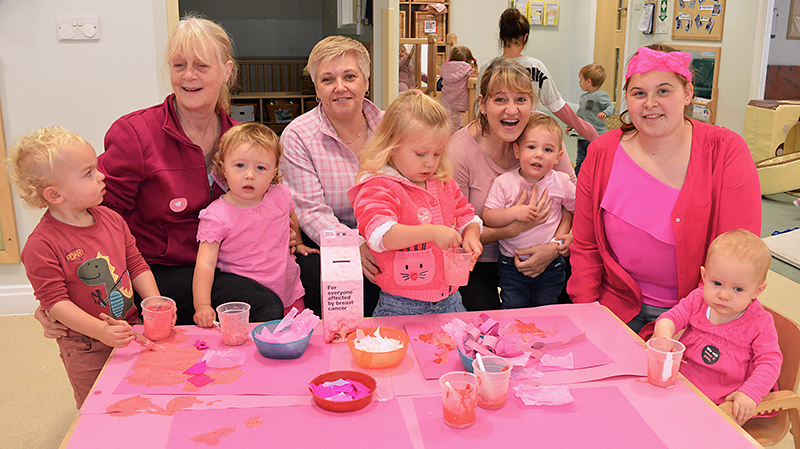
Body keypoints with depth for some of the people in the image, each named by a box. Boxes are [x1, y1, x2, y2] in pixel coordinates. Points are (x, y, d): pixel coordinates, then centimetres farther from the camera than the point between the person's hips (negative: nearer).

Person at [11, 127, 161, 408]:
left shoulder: (111, 219, 0)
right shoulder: (42, 246, -19)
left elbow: (137, 266, 6)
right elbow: (55, 301, -20)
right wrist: (100, 330, -30)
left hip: (131, 330, 5)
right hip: (86, 350, -5)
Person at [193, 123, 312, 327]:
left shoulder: (281, 196, -2)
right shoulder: (216, 216, -15)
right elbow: (205, 264, -20)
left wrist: (297, 243, 36)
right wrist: (202, 306, -32)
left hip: (289, 296, 3)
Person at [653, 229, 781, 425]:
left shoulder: (760, 323, -10)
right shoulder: (697, 300, -1)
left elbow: (770, 363, -12)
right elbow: (671, 317, 0)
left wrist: (750, 394, -27)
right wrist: (664, 332, -26)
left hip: (724, 402, -3)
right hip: (681, 384, 4)